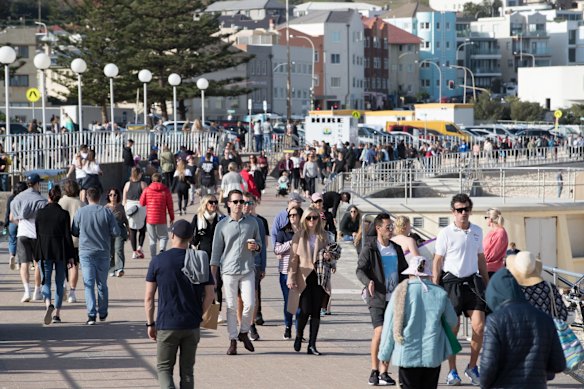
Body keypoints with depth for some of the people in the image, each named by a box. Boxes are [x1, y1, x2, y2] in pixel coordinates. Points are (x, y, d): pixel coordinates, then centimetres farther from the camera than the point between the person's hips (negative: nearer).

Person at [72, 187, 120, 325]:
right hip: (103, 252, 1)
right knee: (102, 284, 14)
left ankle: (91, 315, -12)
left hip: (86, 252, -1)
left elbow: (74, 232, 2)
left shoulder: (80, 212, -5)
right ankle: (103, 313, 25)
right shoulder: (106, 212, -6)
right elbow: (116, 232, -6)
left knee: (89, 284, -1)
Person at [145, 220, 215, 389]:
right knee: (187, 370, 13)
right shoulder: (200, 261, 0)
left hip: (166, 325, -2)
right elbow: (209, 296, 1)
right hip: (192, 326, 2)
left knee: (164, 367, 7)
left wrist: (150, 324, 5)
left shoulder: (158, 261, -6)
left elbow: (149, 297, -4)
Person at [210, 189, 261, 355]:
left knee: (249, 304, -7)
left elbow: (260, 244, 19)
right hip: (229, 270, -1)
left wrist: (256, 246, -7)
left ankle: (243, 332, 16)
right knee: (231, 307, 1)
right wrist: (212, 276, 1)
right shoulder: (222, 225, 3)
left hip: (248, 269, 1)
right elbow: (216, 251, 5)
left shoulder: (252, 223, 9)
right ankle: (233, 340, 7)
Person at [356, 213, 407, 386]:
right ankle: (374, 370, -5)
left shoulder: (396, 249, 14)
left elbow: (404, 271, 21)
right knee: (379, 332, -16)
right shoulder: (369, 248, -2)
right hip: (378, 299, -5)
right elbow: (360, 269, -9)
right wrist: (368, 282, -29)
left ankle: (384, 372, 12)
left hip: (395, 298, 5)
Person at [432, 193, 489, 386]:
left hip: (473, 280, 4)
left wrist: (487, 283, 19)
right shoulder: (446, 233, -4)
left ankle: (472, 367, 12)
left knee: (479, 325, -5)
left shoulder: (477, 231, 10)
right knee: (452, 328, 1)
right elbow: (437, 261, -2)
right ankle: (452, 371, 10)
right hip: (452, 281, -4)